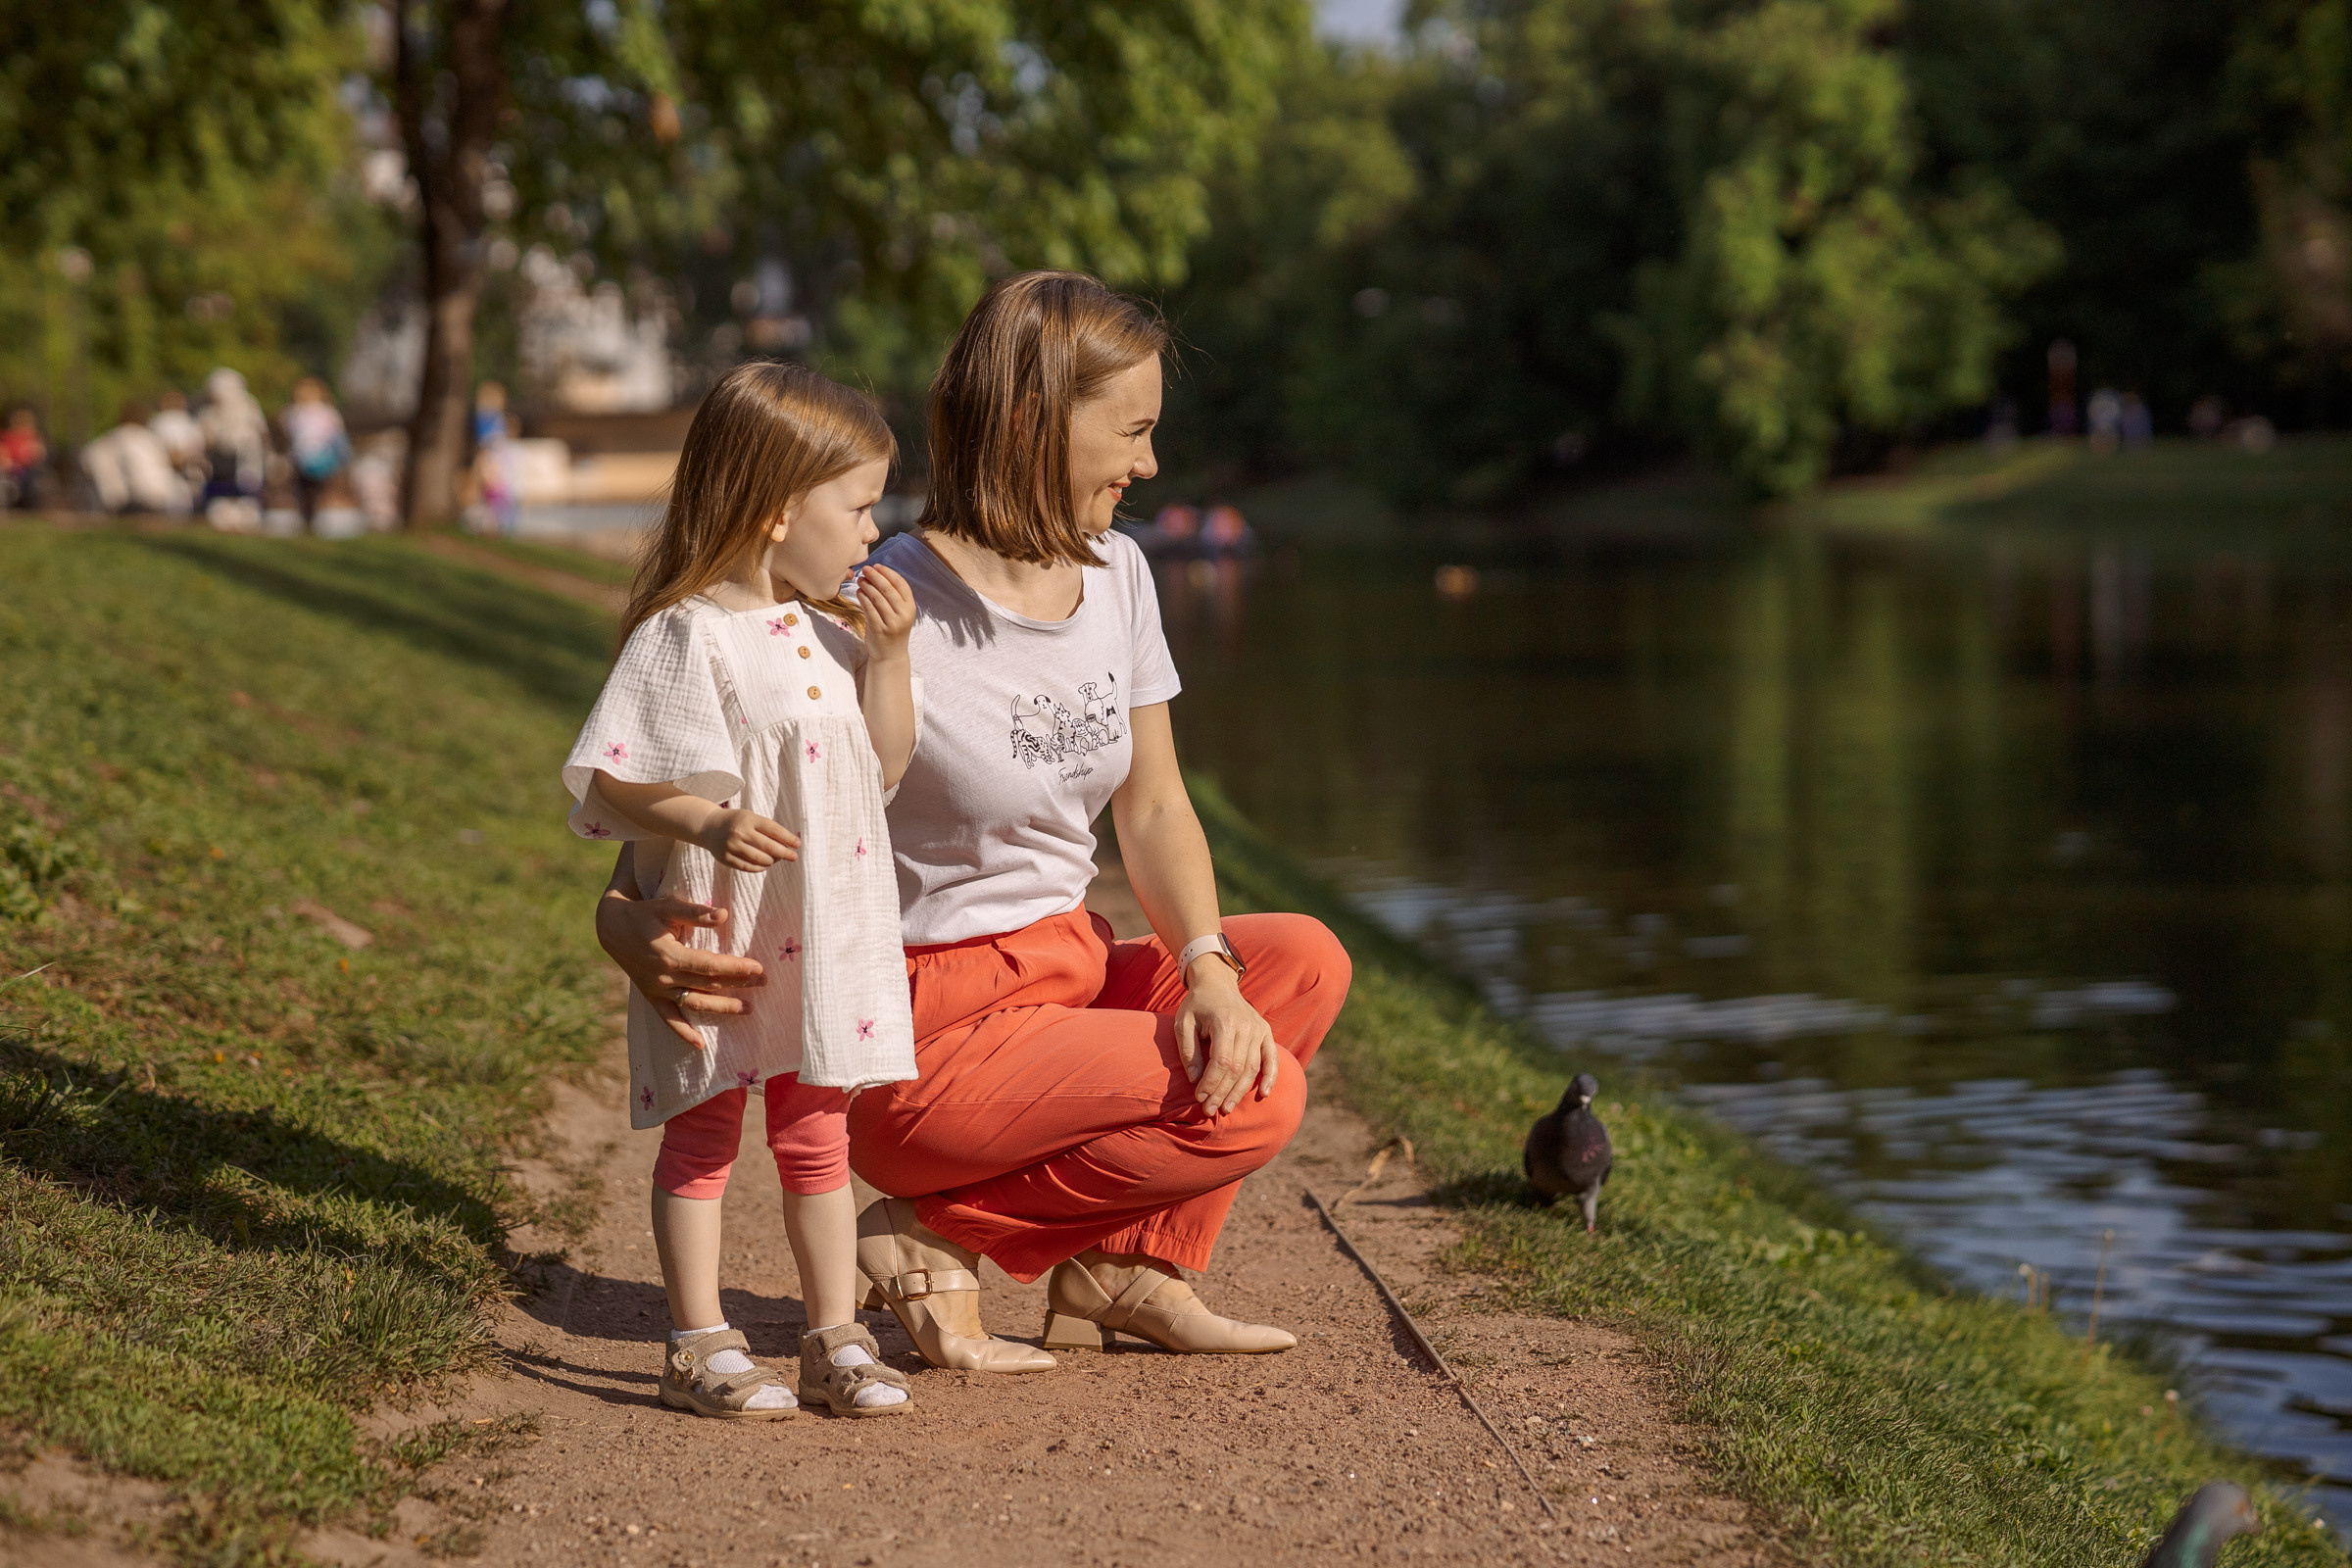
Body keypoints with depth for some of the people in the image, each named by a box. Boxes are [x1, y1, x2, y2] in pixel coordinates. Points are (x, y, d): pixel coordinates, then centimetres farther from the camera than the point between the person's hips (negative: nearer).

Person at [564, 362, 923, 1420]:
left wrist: (888, 654, 0)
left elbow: (883, 767, 11)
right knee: (704, 1133, 4)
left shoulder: (831, 632, 9)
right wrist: (708, 825, -33)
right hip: (717, 932, -7)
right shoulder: (687, 637, -15)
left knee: (818, 1135, 12)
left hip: (826, 931, 7)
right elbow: (610, 786, -17)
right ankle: (700, 1344, 12)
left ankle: (835, 1340, 20)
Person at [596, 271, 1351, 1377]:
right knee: (1252, 1106, -20)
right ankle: (937, 1238, -6)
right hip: (927, 1033, -8)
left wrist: (1206, 968, -12)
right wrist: (628, 921, -42)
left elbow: (1154, 808, 7)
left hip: (1069, 974, 8)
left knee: (1303, 960, -10)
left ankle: (1125, 1263, -1)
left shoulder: (1116, 578, 4)